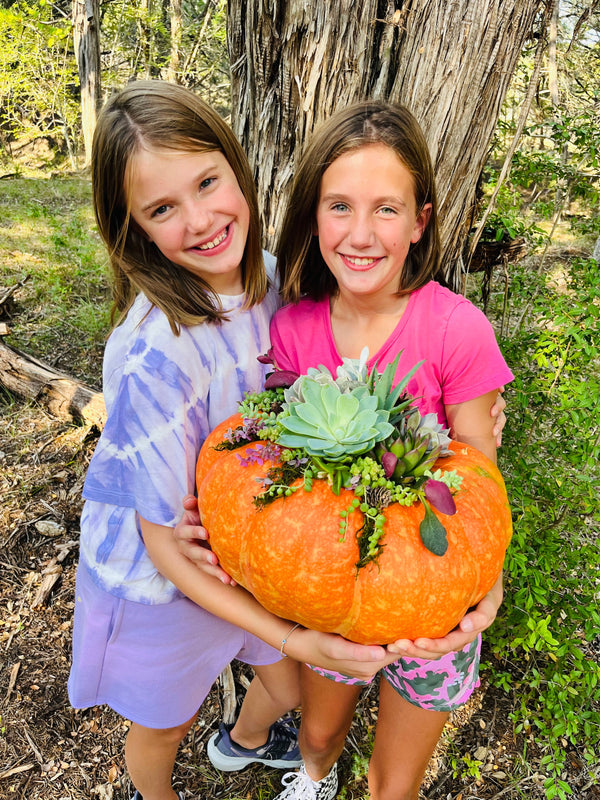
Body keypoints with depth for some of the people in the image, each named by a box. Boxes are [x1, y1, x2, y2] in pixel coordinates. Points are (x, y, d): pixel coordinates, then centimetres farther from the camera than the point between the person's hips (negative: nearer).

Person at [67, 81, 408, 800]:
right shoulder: (152, 355, -35)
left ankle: (248, 740, 66)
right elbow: (167, 543, -24)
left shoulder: (265, 279, -15)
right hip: (159, 582, -5)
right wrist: (288, 637, -23)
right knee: (164, 726, 25)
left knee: (289, 689, 28)